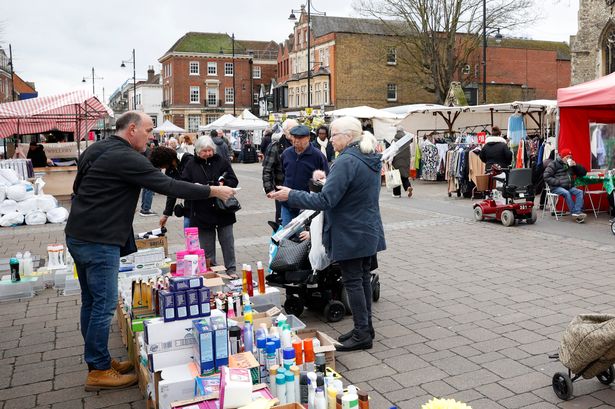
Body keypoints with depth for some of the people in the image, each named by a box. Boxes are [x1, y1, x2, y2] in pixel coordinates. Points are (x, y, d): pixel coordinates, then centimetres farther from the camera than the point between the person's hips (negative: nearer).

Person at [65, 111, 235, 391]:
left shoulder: (95, 150, 13)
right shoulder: (126, 158, -17)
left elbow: (78, 187, 22)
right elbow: (168, 186, -20)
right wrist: (213, 191, -14)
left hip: (78, 235, 10)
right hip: (99, 241, -10)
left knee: (91, 301, 15)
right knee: (105, 305, -2)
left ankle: (97, 361, 26)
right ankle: (99, 371, 7)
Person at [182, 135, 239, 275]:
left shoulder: (222, 161, 2)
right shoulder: (191, 164, 2)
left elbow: (234, 181, 1)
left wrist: (223, 184, -19)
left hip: (223, 210, 0)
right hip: (202, 212, 0)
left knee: (227, 241, 8)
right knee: (207, 245, 9)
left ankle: (231, 269, 20)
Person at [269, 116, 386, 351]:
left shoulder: (346, 162, -22)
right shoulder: (371, 159, 9)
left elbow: (325, 200, -24)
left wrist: (291, 195, -17)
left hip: (351, 235, -9)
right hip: (369, 232, 9)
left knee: (353, 282, 1)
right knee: (363, 278, 16)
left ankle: (362, 334, 9)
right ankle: (365, 327, 27)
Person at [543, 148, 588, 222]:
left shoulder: (571, 165, 18)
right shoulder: (554, 164, 0)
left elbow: (583, 173, 16)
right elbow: (546, 177, -8)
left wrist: (576, 165, 0)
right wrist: (558, 182, -16)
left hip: (569, 187, 5)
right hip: (556, 187, -5)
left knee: (580, 192, -21)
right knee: (566, 193, -33)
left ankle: (577, 212, -32)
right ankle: (575, 212, -28)